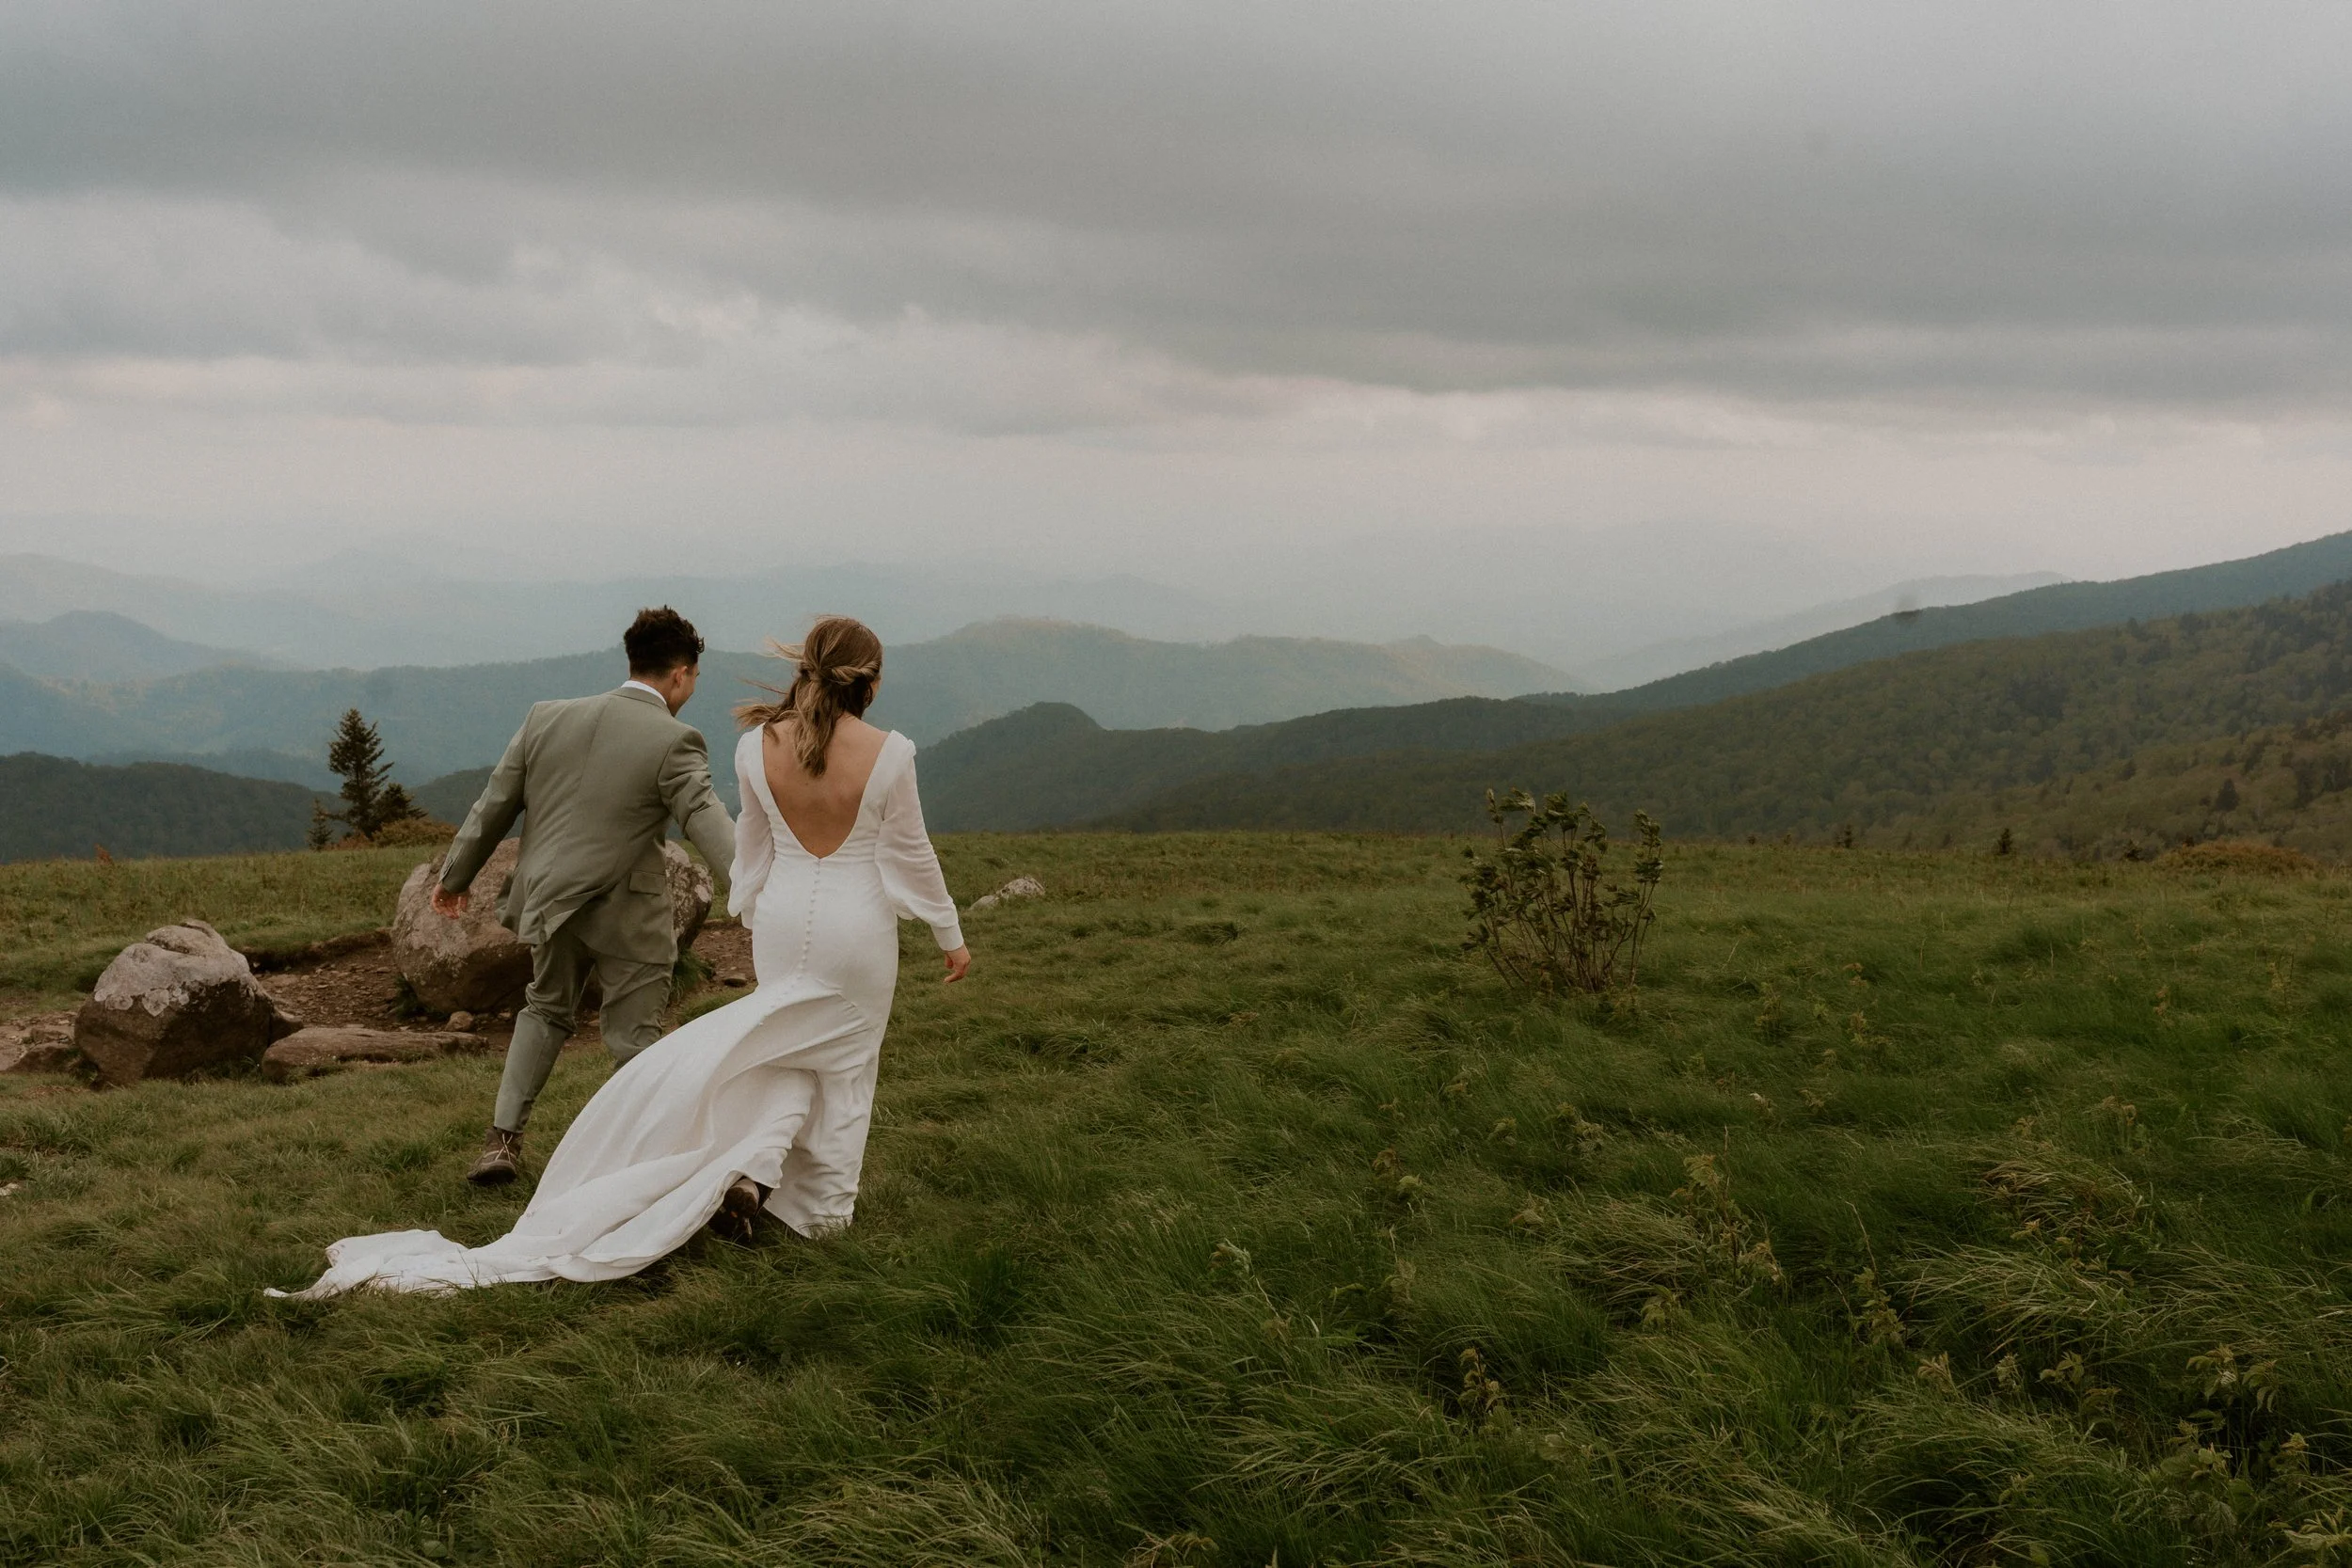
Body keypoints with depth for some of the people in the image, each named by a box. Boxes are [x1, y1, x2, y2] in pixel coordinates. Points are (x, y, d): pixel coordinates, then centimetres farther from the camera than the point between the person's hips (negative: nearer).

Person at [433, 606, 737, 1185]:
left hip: (551, 899, 5)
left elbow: (494, 806, 11)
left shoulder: (547, 718, 5)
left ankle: (502, 1140, 20)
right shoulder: (674, 742, -12)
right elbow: (711, 825, -23)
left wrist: (456, 877, 23)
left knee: (545, 1012, 26)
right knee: (636, 1040, 5)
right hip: (628, 917, -5)